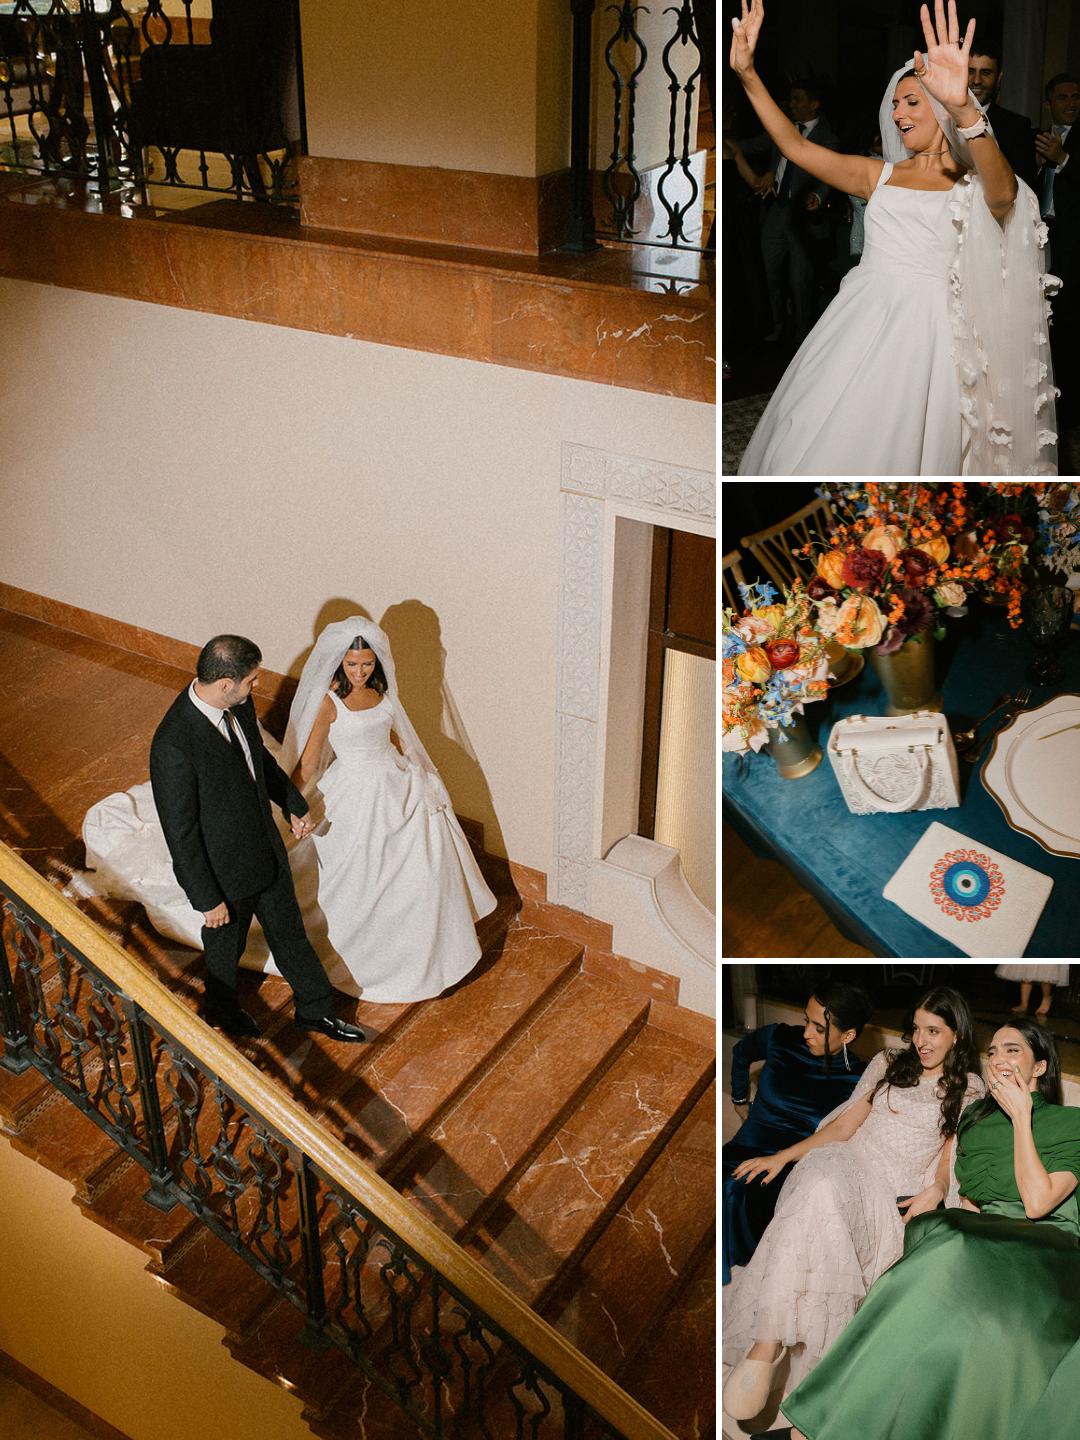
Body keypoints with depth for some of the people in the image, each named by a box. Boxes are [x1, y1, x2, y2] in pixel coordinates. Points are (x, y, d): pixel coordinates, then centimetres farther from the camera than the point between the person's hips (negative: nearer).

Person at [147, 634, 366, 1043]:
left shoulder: (238, 704, -13)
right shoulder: (173, 746, -36)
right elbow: (180, 833, -26)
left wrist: (293, 803, 20)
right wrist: (207, 900, -18)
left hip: (266, 848, 6)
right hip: (224, 871, -6)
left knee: (289, 930, 24)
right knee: (226, 946, 22)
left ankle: (315, 1010, 46)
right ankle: (223, 1012, 53)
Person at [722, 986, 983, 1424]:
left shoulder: (969, 1091, 18)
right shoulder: (888, 1063, 23)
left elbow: (951, 1155, 11)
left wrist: (936, 1190, -12)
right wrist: (783, 1155, 7)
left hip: (892, 1192, -2)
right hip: (845, 1162, 2)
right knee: (818, 1189, -39)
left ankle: (765, 1346, -42)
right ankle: (768, 1342, -44)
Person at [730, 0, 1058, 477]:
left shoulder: (974, 186, 1)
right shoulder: (880, 174, 15)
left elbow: (1003, 192, -24)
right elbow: (796, 146, 10)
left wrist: (964, 108, -42)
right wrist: (747, 74, -2)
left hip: (923, 329, -4)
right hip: (860, 322, 4)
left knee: (886, 450, -7)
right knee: (814, 446, 2)